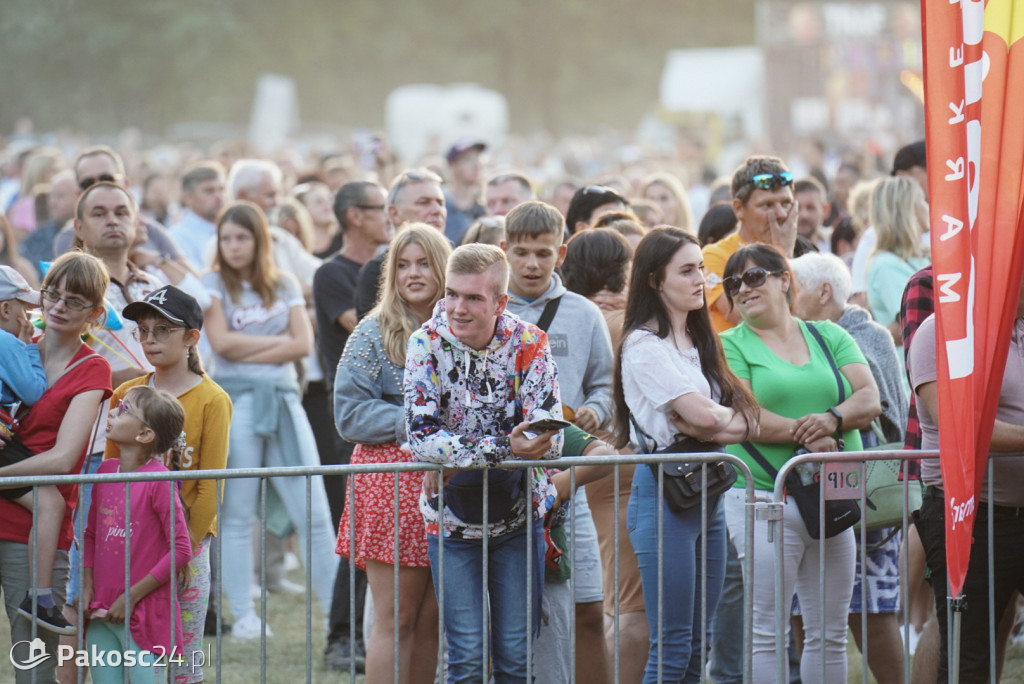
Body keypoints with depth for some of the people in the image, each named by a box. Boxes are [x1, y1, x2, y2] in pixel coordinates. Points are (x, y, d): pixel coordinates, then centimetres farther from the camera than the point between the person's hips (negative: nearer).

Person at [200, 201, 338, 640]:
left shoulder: (285, 287, 14)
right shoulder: (213, 284, 6)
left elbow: (303, 344, 2)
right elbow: (222, 342, -7)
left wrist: (249, 351, -7)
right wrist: (278, 340, 0)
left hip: (283, 399, 3)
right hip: (235, 400, -3)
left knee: (314, 512, -2)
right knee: (237, 515, -1)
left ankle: (339, 613, -1)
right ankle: (243, 615, 4)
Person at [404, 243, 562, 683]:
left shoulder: (529, 344, -10)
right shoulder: (427, 344, -12)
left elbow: (550, 439, -17)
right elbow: (421, 438, -21)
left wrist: (465, 449, -30)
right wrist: (502, 447, -32)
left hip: (519, 516, 1)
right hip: (452, 518, -1)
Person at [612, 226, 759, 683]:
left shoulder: (700, 342, 16)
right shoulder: (644, 345, -9)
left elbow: (747, 423, 7)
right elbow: (703, 413, -18)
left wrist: (702, 425, -11)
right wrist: (728, 418, 4)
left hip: (706, 490, 8)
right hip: (663, 491, -8)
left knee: (700, 645, 8)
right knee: (672, 646, -8)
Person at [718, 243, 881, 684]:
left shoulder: (830, 337, 14)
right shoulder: (730, 346, 4)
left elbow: (870, 399, 3)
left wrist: (834, 418, -17)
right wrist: (803, 433, -20)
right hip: (763, 496, -4)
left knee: (830, 632, 7)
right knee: (767, 632, -7)